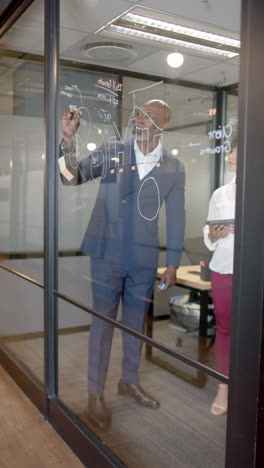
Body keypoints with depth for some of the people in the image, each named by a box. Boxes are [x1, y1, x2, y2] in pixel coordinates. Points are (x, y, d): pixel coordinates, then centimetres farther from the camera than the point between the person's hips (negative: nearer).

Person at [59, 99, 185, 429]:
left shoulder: (174, 168, 1)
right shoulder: (111, 152, -1)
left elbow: (176, 217, 3)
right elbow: (71, 177, -4)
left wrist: (172, 263, 3)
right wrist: (69, 139, -20)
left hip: (144, 258, 2)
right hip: (108, 253, -2)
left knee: (136, 321, 16)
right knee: (103, 321, 5)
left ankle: (129, 381, 37)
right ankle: (95, 394, 20)